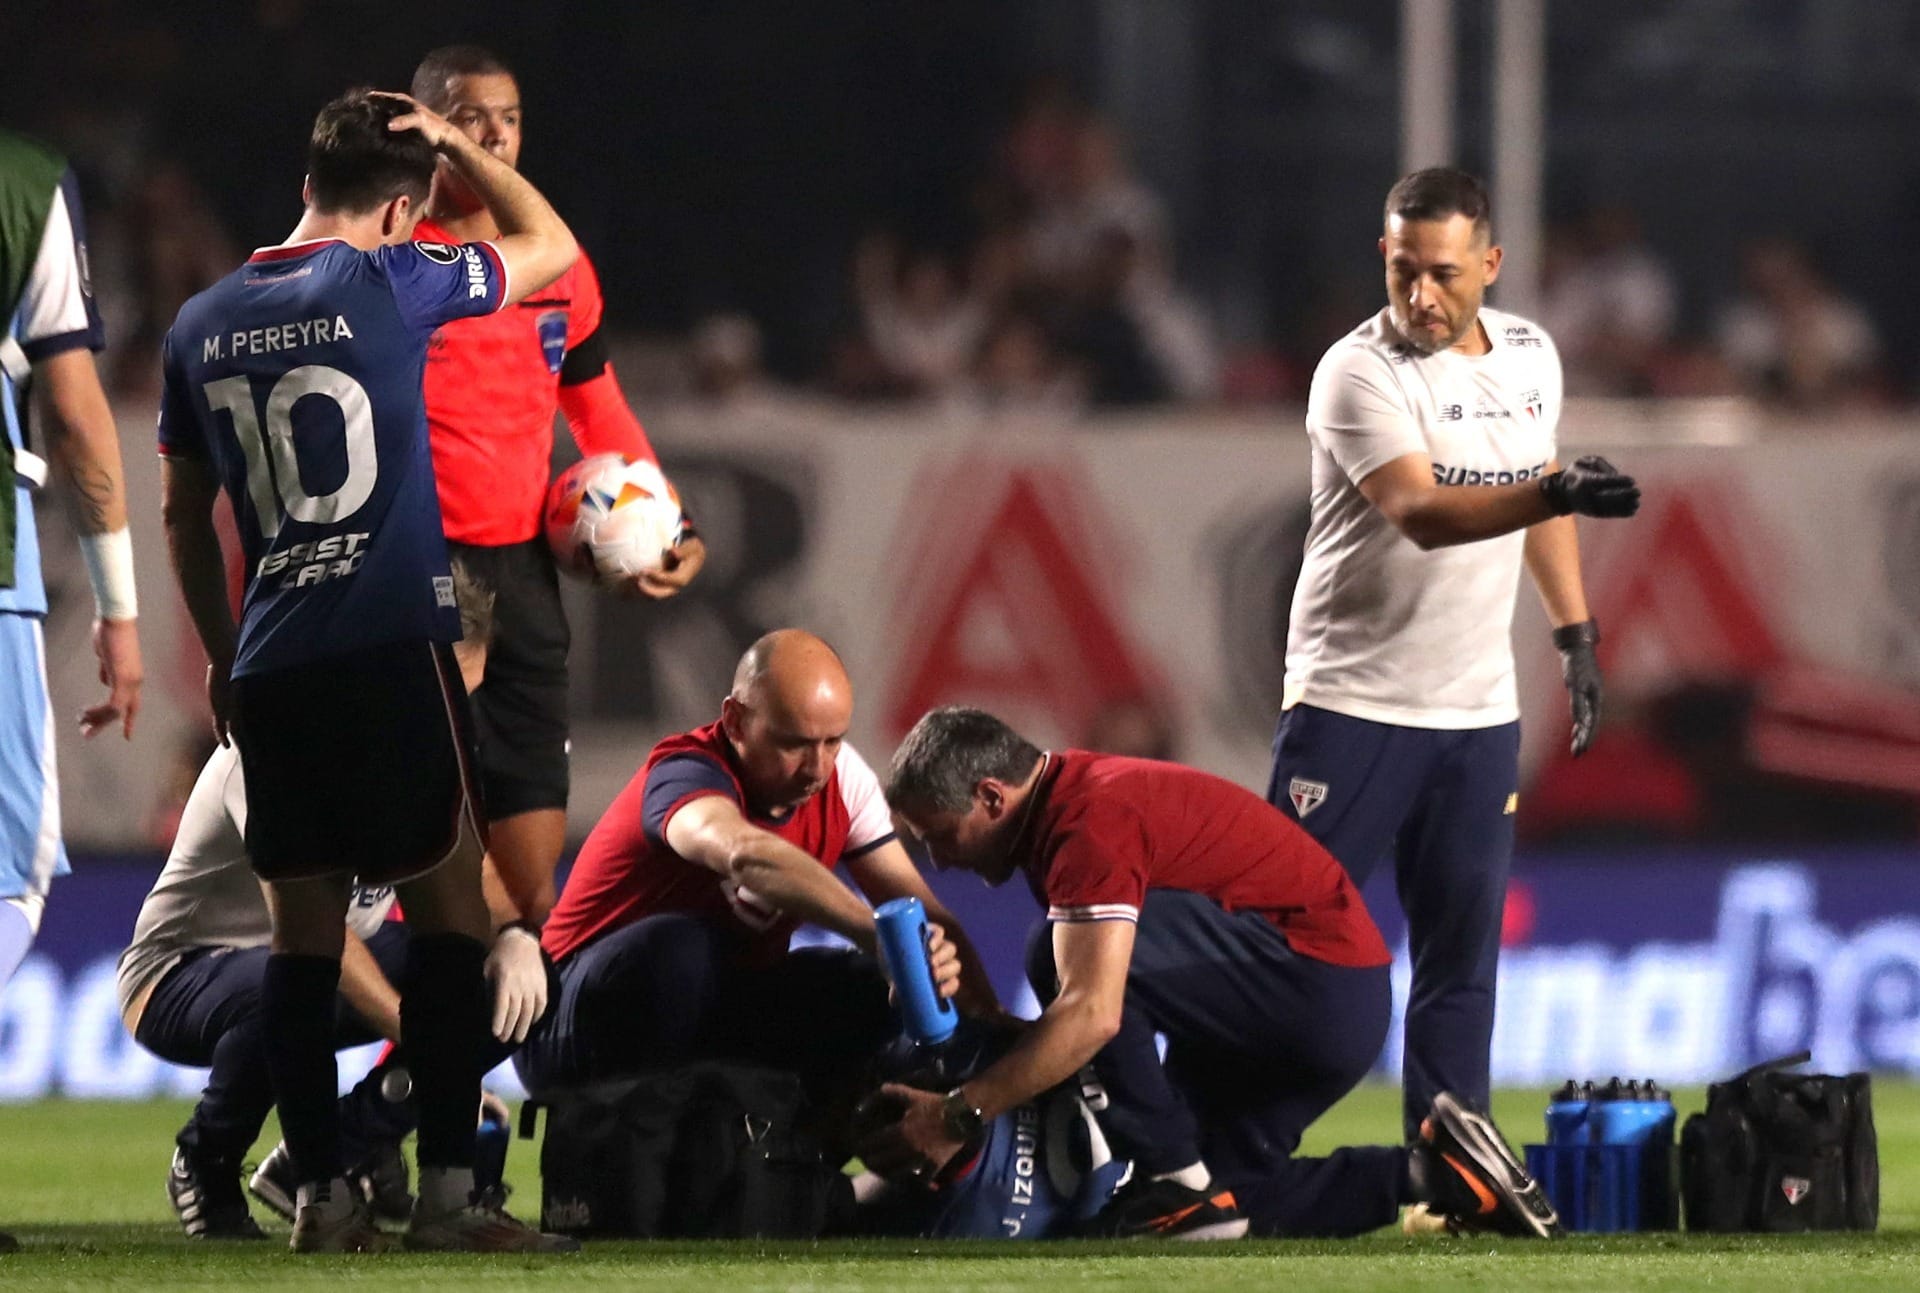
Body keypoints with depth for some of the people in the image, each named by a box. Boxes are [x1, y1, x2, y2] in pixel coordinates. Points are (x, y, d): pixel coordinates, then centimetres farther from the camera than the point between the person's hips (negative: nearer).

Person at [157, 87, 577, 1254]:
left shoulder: (203, 326, 9)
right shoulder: (385, 286, -6)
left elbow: (183, 514, 18)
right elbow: (552, 248, 9)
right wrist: (455, 144, 17)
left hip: (268, 669, 5)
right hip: (394, 650, -5)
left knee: (304, 932, 7)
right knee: (451, 911, 0)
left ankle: (324, 1196, 5)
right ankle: (449, 1190, -5)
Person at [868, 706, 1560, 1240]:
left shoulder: (1091, 822, -21)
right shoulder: (1063, 802, 12)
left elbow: (1092, 1014, -32)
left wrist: (959, 1114, -31)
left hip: (1319, 979, -11)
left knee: (1073, 953, -24)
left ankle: (1175, 1181, -15)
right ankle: (1433, 1171, 15)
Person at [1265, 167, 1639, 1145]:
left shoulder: (1530, 356, 6)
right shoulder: (1359, 372, -16)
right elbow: (1420, 514, -30)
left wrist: (1575, 632, 19)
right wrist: (1556, 491, -43)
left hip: (1480, 710, 6)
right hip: (1353, 700, -6)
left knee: (1463, 951, 6)